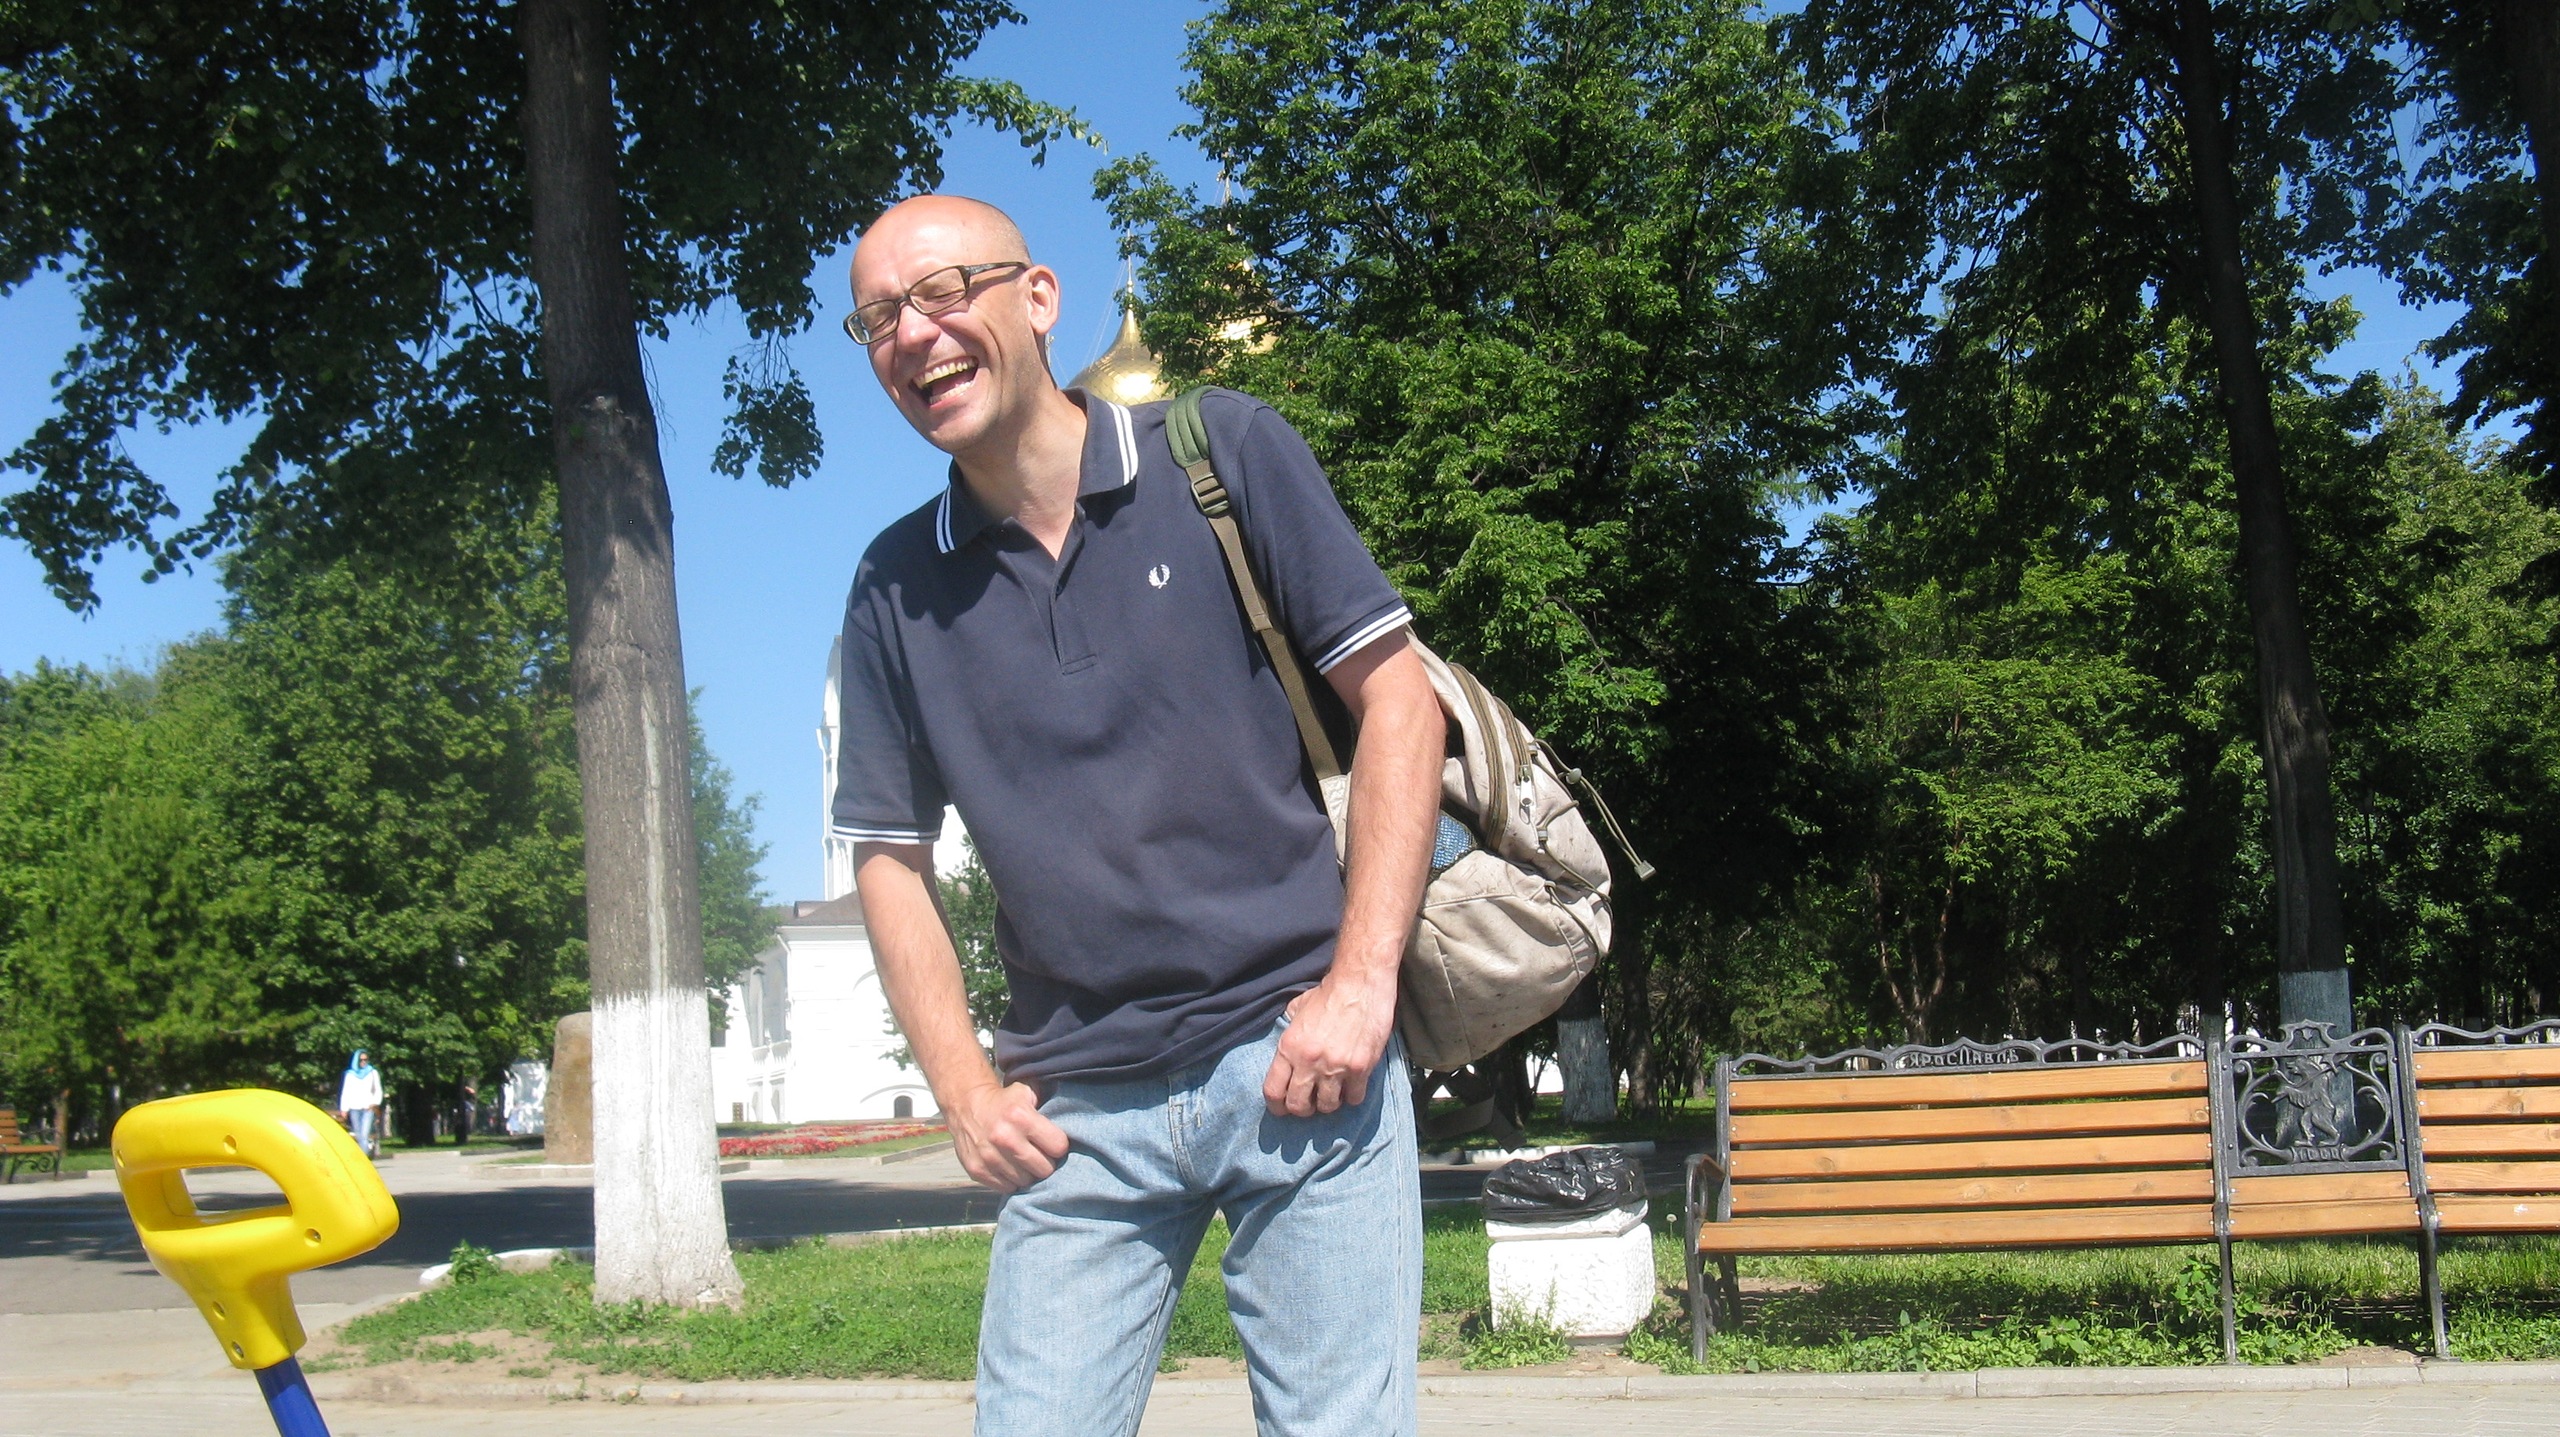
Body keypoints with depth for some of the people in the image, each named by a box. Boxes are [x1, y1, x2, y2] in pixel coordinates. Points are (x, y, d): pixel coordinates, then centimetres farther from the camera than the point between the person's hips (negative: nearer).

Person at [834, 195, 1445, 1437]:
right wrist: (963, 1085, 2)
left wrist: (1362, 981, -10)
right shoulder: (897, 587, 7)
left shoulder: (1225, 452, -1)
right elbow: (889, 854, 13)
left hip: (1297, 1056, -2)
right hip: (1077, 1113, 3)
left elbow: (1396, 695, -2)